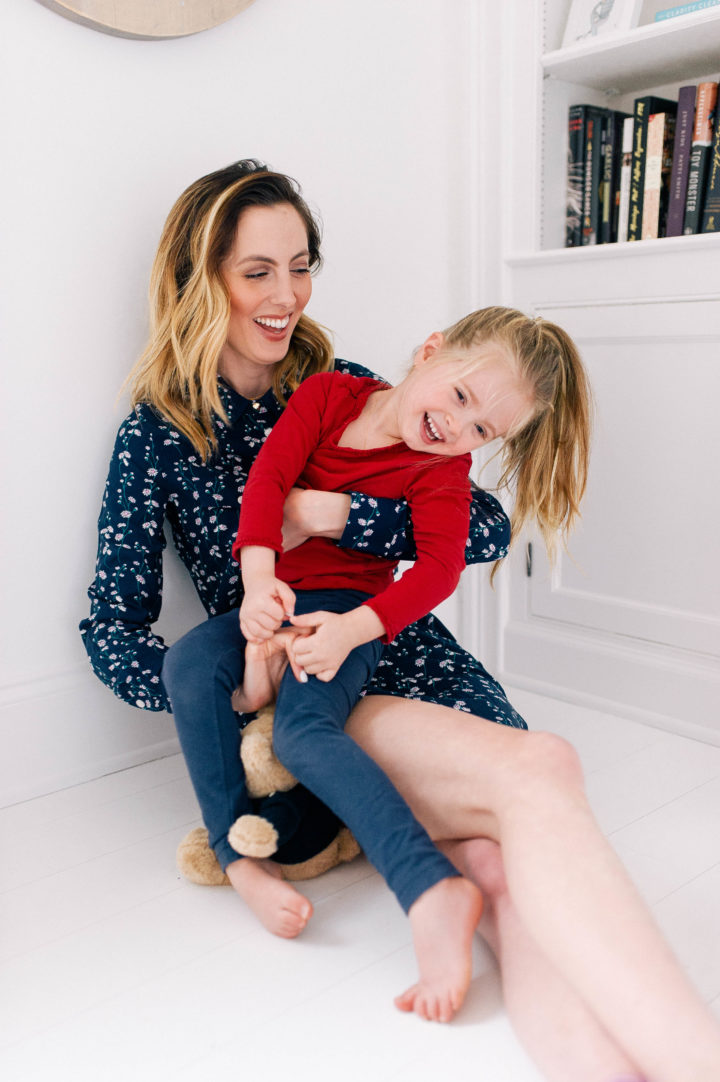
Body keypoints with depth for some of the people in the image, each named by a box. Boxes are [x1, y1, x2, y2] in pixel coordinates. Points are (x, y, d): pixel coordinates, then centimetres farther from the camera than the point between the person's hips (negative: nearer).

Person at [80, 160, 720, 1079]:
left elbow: (487, 530, 0)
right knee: (536, 777, -31)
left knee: (504, 861, -29)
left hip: (408, 660, 3)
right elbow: (113, 631, 0)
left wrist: (334, 515, -15)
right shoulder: (158, 434, 6)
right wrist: (231, 693, -18)